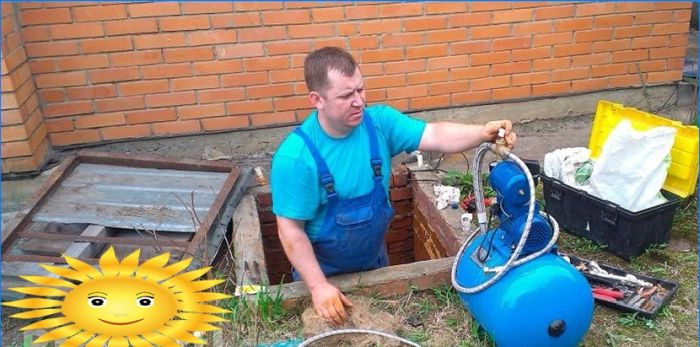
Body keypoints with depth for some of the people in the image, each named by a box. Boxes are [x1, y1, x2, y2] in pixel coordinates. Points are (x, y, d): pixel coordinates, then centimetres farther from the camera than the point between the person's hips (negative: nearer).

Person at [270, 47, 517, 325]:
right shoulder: (296, 157, -28)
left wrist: (483, 133, -42)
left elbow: (435, 137, -24)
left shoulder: (379, 122, -15)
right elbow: (290, 230, -23)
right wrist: (318, 286, -25)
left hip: (374, 259, 5)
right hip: (323, 270, -4)